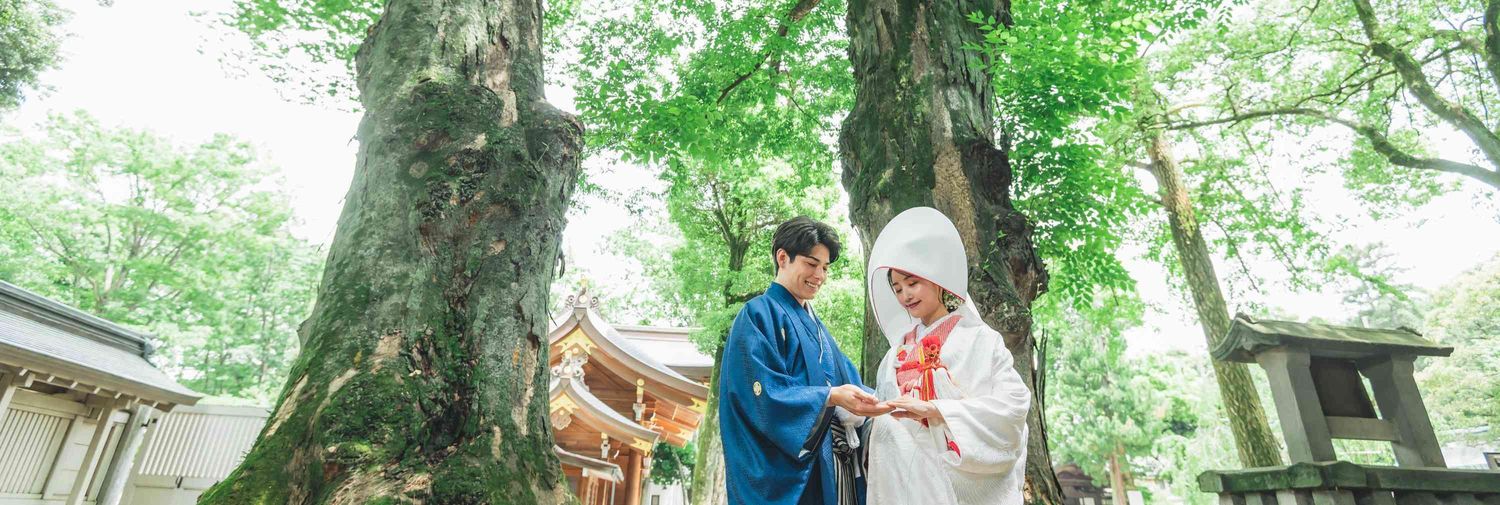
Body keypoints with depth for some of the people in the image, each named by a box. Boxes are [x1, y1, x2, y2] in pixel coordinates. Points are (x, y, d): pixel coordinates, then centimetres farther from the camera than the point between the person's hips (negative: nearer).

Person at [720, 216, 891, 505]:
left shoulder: (815, 325, 19)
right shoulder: (759, 315, -7)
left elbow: (845, 380, 12)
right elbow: (763, 392, -18)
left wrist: (872, 400, -9)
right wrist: (830, 397, -28)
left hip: (829, 465, 8)